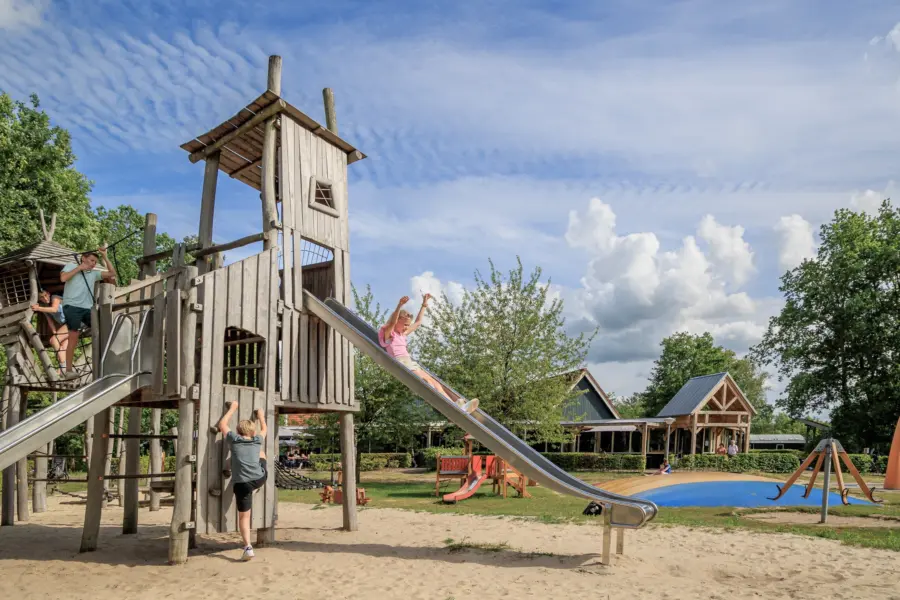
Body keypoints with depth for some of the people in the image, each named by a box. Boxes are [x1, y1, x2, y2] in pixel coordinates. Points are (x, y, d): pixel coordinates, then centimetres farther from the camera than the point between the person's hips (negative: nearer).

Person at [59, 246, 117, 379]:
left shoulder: (93, 273, 20)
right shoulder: (71, 266, 10)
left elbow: (112, 273, 16)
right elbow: (63, 278, -8)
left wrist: (104, 256, 13)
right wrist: (79, 268, -2)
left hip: (88, 308, 5)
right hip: (72, 307, -5)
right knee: (74, 337, -10)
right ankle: (68, 370, -5)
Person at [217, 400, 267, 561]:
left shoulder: (234, 440, 7)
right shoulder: (257, 441, 12)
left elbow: (222, 424, 21)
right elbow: (264, 430, 34)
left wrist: (232, 408, 30)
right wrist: (261, 416, 48)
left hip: (242, 484, -2)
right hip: (261, 479, 2)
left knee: (243, 517, 8)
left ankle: (248, 548, -6)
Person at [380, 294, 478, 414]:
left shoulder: (403, 334, 26)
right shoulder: (388, 333, 2)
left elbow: (417, 323, 35)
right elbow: (392, 323, -21)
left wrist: (424, 305, 32)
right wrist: (399, 306, -36)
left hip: (410, 362, 8)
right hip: (400, 363, -8)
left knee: (432, 381, -11)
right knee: (426, 380, -23)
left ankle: (458, 403, -25)